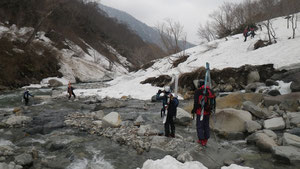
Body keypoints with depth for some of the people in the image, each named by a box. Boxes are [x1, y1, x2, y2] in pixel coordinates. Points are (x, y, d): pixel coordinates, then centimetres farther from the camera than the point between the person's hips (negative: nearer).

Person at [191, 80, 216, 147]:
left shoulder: (198, 91, -14)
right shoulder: (211, 91, 5)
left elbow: (196, 103, -16)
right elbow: (214, 102, 11)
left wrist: (194, 110, -3)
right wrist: (212, 109, 23)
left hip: (200, 112, -6)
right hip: (208, 112, 6)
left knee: (199, 126, 6)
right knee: (206, 125, 17)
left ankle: (201, 140, 10)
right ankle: (205, 140, 25)